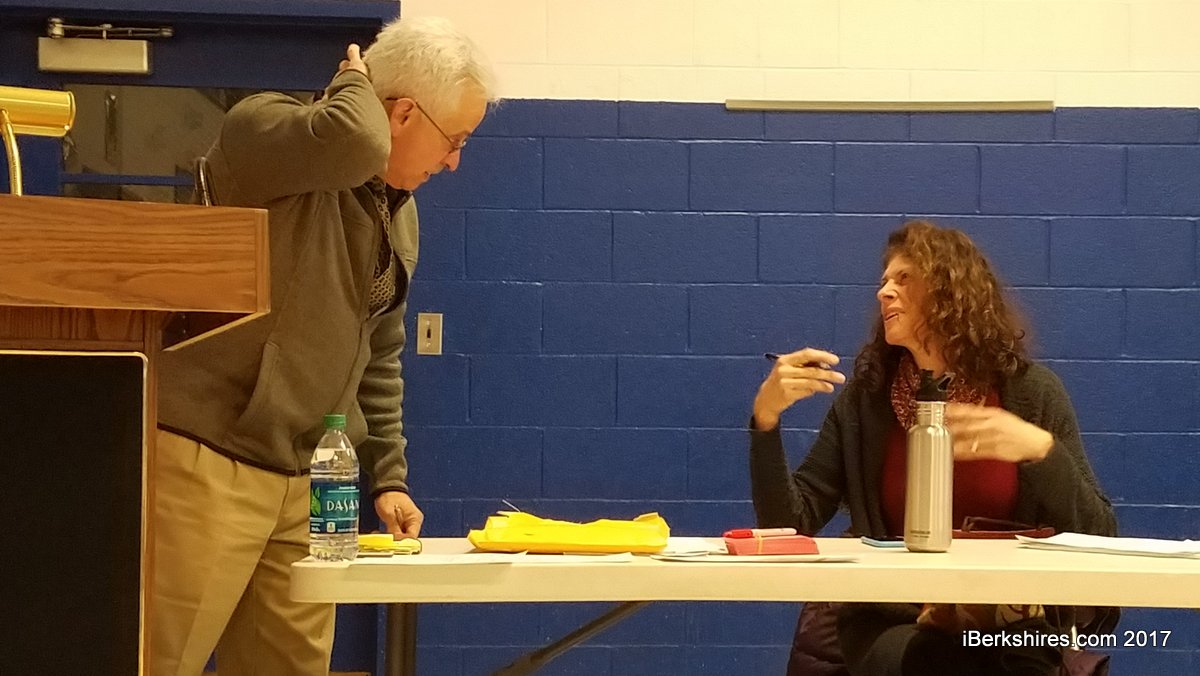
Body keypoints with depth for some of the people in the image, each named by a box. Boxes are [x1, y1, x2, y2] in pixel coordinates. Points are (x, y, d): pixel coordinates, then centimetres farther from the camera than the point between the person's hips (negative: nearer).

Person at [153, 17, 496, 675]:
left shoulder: (401, 217, 15)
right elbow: (352, 139, -32)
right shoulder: (262, 126, -9)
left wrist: (387, 475, 17)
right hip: (203, 464, -7)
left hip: (304, 485, 8)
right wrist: (352, 83, -11)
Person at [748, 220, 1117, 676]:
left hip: (1010, 632, 0)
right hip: (889, 624, 0)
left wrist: (1041, 450, -19)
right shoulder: (866, 396, 5)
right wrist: (767, 417, -14)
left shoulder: (1030, 392, -1)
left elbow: (1100, 538, -3)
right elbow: (788, 527, -1)